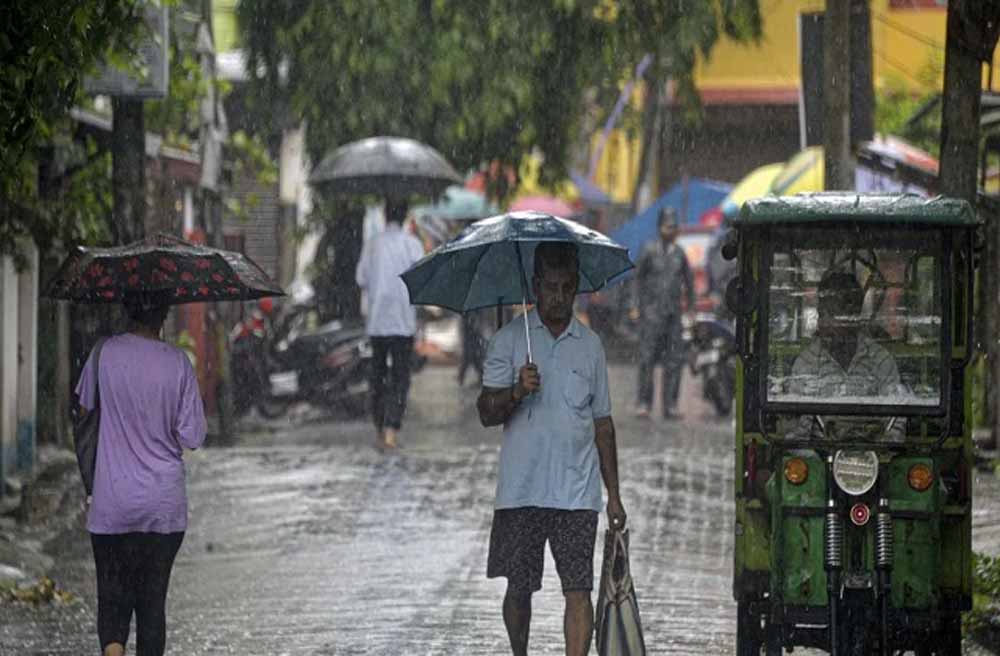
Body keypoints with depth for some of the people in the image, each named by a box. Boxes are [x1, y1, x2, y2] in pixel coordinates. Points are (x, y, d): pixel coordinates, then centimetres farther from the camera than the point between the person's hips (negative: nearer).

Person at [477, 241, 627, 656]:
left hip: (577, 492, 1)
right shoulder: (509, 339, 3)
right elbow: (486, 413, -3)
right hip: (520, 490, -1)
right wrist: (516, 392, -24)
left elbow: (602, 423, 14)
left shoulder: (590, 345, 10)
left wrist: (614, 494, 10)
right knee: (518, 587, 7)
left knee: (578, 588, -8)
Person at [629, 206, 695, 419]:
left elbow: (688, 281, 19)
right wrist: (635, 307, -4)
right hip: (652, 312, -4)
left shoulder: (679, 253, 10)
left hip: (673, 314, 4)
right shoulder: (649, 251, -1)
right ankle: (643, 404, -3)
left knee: (674, 361, 0)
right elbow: (637, 278, 3)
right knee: (647, 358, -8)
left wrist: (691, 308, 17)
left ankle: (670, 406, 3)